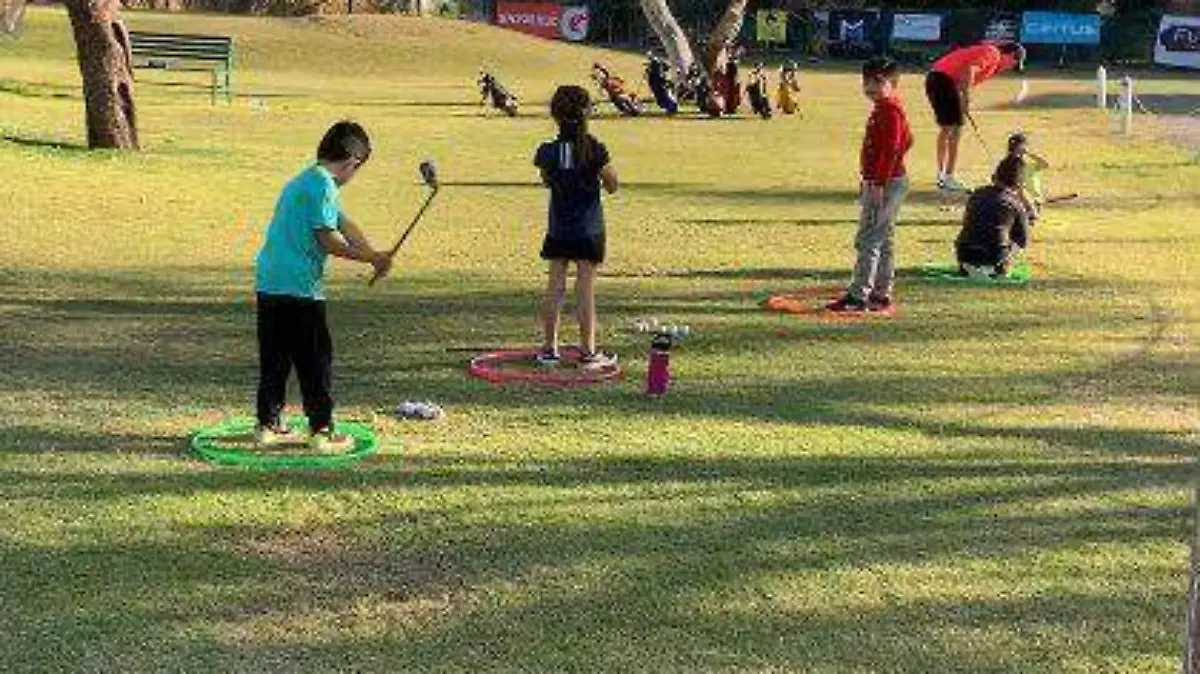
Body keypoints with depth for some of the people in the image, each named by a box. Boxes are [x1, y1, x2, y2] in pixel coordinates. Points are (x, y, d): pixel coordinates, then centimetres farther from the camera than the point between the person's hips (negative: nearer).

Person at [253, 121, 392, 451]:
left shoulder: (304, 180, 18)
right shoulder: (323, 184, -12)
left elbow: (344, 223, 15)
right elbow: (327, 240, -17)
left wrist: (373, 254, 5)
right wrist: (370, 257, -7)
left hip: (269, 284, 9)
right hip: (299, 288, -9)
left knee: (274, 359, 14)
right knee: (316, 361, -1)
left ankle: (268, 425, 20)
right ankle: (322, 431, 3)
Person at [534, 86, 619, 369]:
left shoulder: (547, 152, -6)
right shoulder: (596, 151, -13)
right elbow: (611, 186, -3)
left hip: (558, 230, 2)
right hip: (589, 230, -2)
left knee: (555, 287, 8)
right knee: (585, 290, 1)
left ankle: (550, 349, 14)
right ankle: (588, 351, 6)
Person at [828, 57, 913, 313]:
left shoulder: (889, 110, -15)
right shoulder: (883, 108, 15)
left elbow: (891, 149, -22)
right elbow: (906, 141, 22)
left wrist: (878, 183, -24)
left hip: (886, 184, -11)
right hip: (881, 182, 11)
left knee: (868, 240, -10)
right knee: (882, 241, 14)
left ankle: (858, 296, -9)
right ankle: (881, 294, 19)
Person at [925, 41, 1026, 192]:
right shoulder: (993, 53, -7)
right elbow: (970, 69, -21)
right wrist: (966, 98, -19)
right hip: (945, 79, -10)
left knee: (946, 129, 19)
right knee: (955, 129, -5)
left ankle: (941, 175, 28)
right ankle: (949, 179, -4)